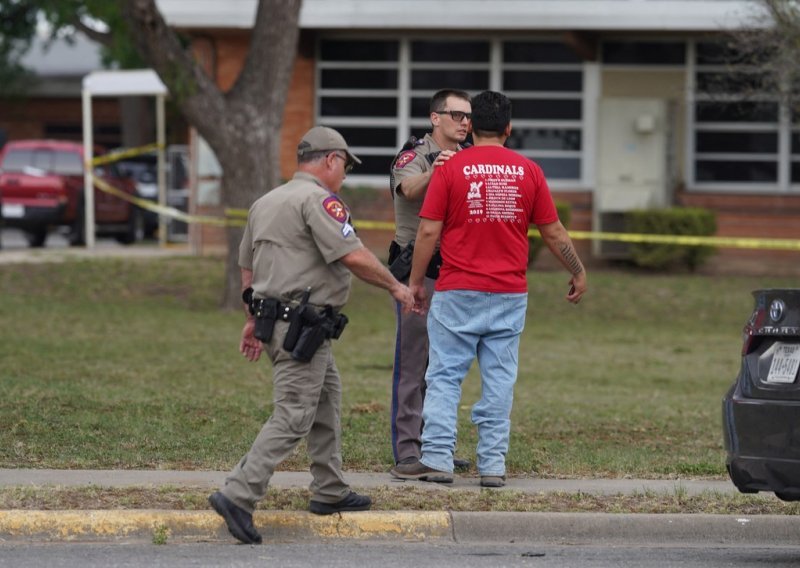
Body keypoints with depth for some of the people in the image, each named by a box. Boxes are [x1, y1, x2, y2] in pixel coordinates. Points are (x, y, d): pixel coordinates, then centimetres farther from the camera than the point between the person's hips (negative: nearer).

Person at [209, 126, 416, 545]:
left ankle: (329, 492, 26)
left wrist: (253, 320, 28)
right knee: (293, 417, -12)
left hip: (273, 318, 10)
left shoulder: (265, 203, 17)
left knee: (327, 398, 21)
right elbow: (353, 256, -20)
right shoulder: (318, 199, -12)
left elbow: (247, 267, 22)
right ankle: (238, 496, -20)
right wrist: (394, 286, -7)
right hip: (302, 328, -10)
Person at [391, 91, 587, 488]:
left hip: (458, 292, -2)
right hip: (509, 294, 2)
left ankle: (437, 458, -1)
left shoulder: (450, 168, -4)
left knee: (444, 376, 3)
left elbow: (429, 232, -5)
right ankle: (493, 464, 5)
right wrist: (578, 273, 21)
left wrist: (416, 282, 5)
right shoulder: (528, 171, 3)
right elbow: (553, 232, 8)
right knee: (499, 379, 6)